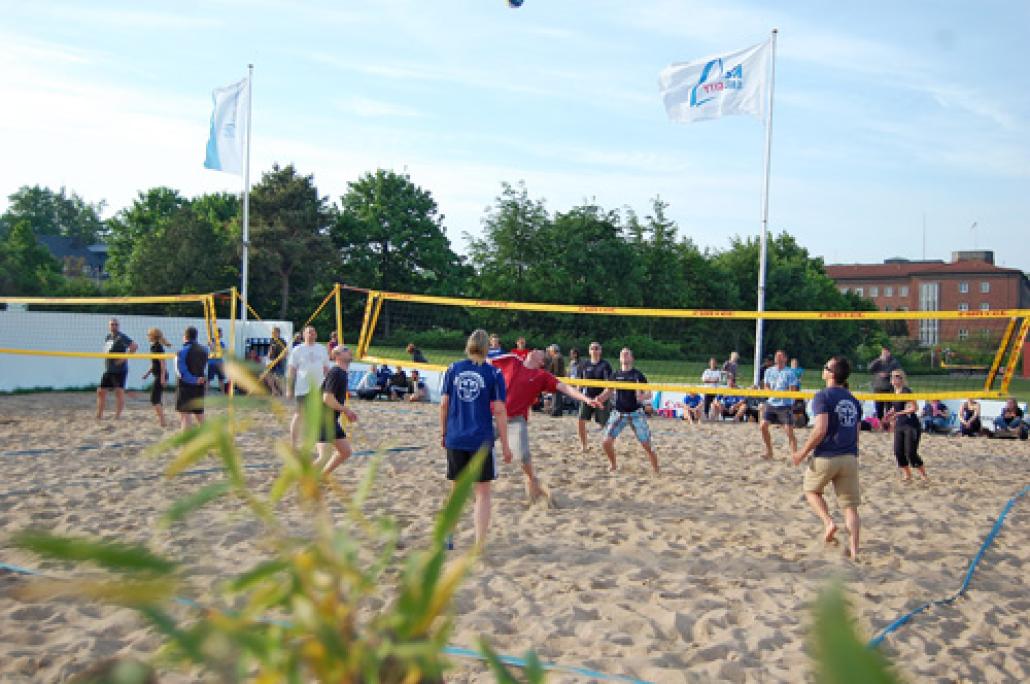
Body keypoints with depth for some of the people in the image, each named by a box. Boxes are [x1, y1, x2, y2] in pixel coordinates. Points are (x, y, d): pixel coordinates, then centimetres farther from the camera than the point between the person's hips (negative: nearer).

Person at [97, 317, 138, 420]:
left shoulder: (121, 337, -9)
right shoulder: (107, 337, 15)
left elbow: (134, 346, -21)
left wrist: (124, 358, -22)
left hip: (120, 370, -8)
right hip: (108, 370, 8)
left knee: (119, 392, -7)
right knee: (101, 391, 9)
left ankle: (118, 416, -3)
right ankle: (99, 415, 18)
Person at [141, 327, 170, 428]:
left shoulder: (158, 347, -15)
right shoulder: (153, 347, 14)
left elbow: (162, 363, -19)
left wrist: (163, 377, -22)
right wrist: (148, 373, 23)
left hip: (160, 375, -10)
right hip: (157, 375, 10)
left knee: (154, 399, -9)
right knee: (156, 399, 14)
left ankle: (162, 421, -9)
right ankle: (161, 420, 20)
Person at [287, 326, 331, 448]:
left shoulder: (322, 349, 11)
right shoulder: (297, 350, 0)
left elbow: (326, 369, 16)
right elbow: (291, 370, -1)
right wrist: (289, 389, -5)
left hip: (319, 389, 4)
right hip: (302, 389, -4)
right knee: (298, 415, -1)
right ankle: (293, 445, 4)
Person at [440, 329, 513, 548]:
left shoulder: (453, 369, 3)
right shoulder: (493, 373, -5)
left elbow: (444, 403, 5)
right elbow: (499, 411, -7)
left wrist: (443, 433, 16)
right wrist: (505, 445, -1)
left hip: (455, 439, 3)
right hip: (482, 440, -3)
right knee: (483, 493, 7)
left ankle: (446, 538, 24)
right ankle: (479, 544, 5)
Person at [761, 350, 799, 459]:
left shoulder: (789, 372, -6)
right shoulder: (769, 371, 7)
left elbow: (793, 390, -7)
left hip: (785, 405, -5)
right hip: (771, 403, 5)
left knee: (789, 431, -6)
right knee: (763, 425, 0)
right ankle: (769, 452, 16)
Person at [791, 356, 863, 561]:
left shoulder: (823, 396, -9)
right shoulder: (853, 400, 13)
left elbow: (820, 429, -19)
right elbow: (856, 433, 17)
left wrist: (803, 452, -11)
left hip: (826, 457, -5)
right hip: (850, 458, 5)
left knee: (811, 490, 21)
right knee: (851, 506, 6)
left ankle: (829, 522, 0)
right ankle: (854, 551, 1)